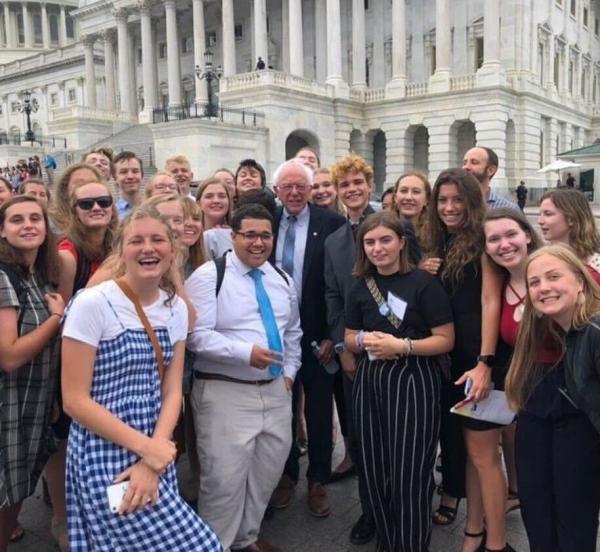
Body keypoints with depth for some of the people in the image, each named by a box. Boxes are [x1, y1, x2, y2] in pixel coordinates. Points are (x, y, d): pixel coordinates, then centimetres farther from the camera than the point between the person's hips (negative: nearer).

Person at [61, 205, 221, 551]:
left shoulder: (176, 308, 3)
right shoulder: (92, 304, -14)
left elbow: (172, 392, 3)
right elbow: (75, 400, -14)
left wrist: (152, 461, -10)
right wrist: (145, 448, -15)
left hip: (156, 452, 6)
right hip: (105, 454, -6)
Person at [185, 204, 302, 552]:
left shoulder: (283, 280, 11)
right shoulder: (209, 275, -10)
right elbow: (197, 335, -17)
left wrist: (289, 371, 12)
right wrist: (246, 352, -25)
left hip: (275, 391, 7)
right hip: (225, 393, -6)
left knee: (267, 472, 17)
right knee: (225, 478, -2)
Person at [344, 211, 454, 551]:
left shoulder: (424, 283, -7)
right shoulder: (361, 288, 9)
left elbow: (446, 340, -8)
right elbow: (349, 339, 16)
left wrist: (403, 346, -20)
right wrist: (364, 340, -7)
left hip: (414, 381, -5)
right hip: (370, 382, 5)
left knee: (410, 473, 0)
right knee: (376, 471, 12)